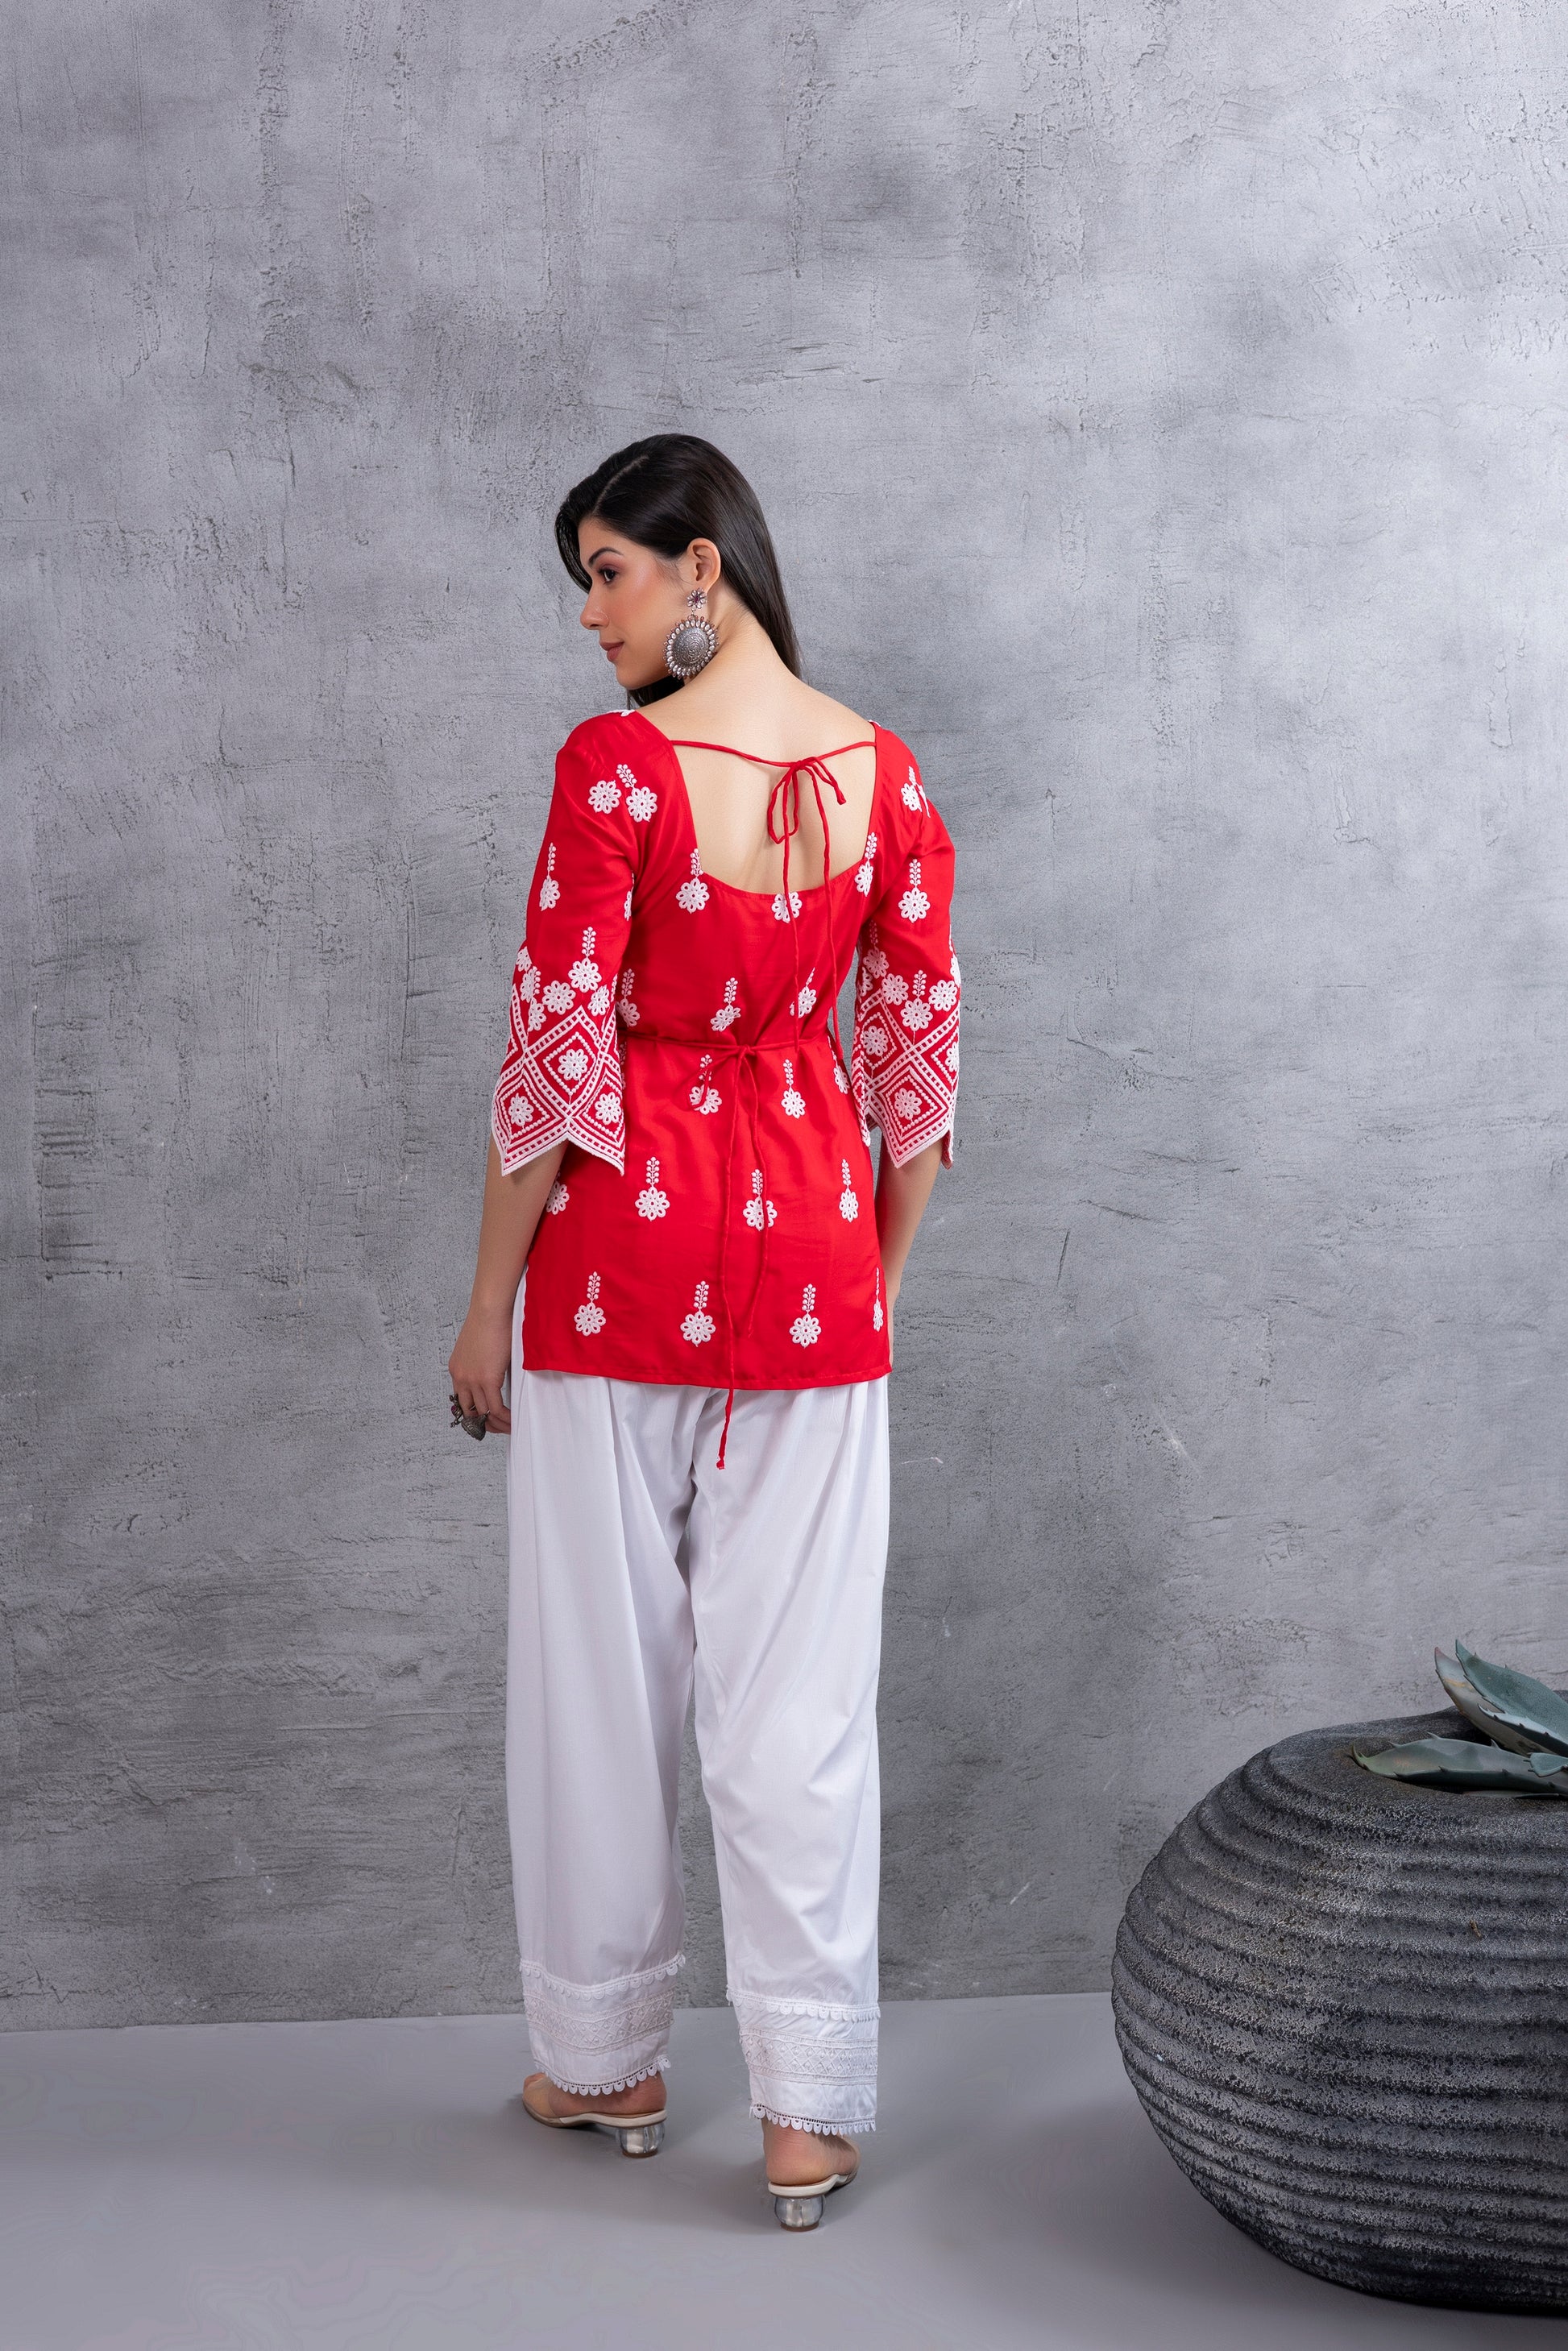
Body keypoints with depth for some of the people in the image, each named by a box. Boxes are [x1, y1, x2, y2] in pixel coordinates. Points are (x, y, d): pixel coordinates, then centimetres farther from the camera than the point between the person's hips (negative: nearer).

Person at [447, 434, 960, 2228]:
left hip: (621, 1249, -4)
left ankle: (605, 2061, 24)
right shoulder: (882, 772, 2)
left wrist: (489, 1306, -3)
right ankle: (811, 2111, 11)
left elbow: (557, 1064, -13)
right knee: (799, 1682, 7)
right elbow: (917, 1058, 5)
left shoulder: (616, 766, -13)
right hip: (812, 1266, 4)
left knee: (603, 1669, 10)